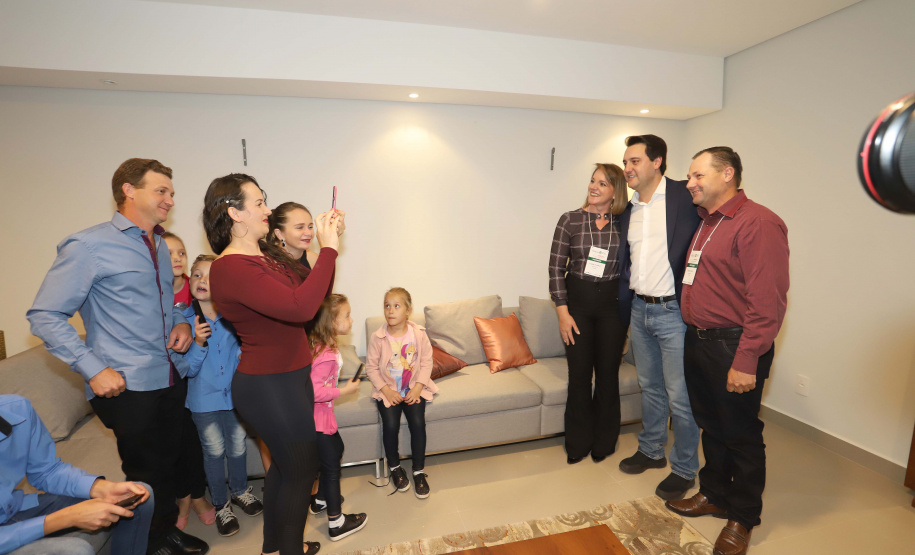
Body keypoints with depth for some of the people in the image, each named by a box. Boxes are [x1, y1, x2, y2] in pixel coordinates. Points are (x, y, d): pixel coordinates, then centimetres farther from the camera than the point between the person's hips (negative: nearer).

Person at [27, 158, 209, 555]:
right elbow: (45, 315, -10)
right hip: (129, 387, -6)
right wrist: (94, 369, -17)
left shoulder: (159, 246, 13)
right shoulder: (89, 246, -10)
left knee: (169, 463, 18)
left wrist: (181, 323, 4)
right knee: (147, 475, 8)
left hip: (172, 379, 7)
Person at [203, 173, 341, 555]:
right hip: (269, 387, -9)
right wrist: (328, 249, -28)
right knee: (302, 470, 9)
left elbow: (315, 292, 11)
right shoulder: (230, 268, -22)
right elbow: (300, 308, -35)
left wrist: (328, 244, 0)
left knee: (285, 465, 24)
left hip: (289, 378, 9)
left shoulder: (267, 253, 6)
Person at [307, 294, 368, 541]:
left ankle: (321, 500, 44)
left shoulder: (320, 345, 1)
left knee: (336, 449, 25)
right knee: (331, 464, 4)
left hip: (322, 412, 10)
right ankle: (336, 523, 21)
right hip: (318, 417, -10)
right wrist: (345, 390, -23)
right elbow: (314, 392, -31)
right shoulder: (327, 355, -29)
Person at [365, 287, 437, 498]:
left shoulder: (419, 334, -8)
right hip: (387, 390, 0)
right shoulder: (377, 338, -10)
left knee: (418, 422, -18)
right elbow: (371, 367, -4)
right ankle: (395, 467, 11)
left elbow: (426, 362, -2)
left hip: (414, 388, 0)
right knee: (390, 424, -19)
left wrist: (417, 388, -12)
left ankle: (419, 471, 4)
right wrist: (386, 391, -13)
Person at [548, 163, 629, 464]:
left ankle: (604, 441, 32)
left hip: (612, 304, 1)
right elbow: (556, 268, -4)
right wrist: (562, 312, -8)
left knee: (607, 374, 10)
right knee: (579, 375, 6)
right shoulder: (570, 220, -3)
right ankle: (578, 442, 27)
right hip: (577, 303, 0)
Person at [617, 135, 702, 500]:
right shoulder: (629, 211, 11)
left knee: (680, 396, 5)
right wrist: (621, 317, 13)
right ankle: (651, 451, 38)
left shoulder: (683, 196, -9)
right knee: (650, 387, 20)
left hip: (673, 311, -6)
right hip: (639, 309, 6)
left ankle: (684, 469, 25)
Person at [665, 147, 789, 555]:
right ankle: (714, 494, 38)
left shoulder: (758, 222, -15)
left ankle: (742, 518, 28)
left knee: (741, 434, 8)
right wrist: (693, 333, 14)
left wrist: (747, 361, -23)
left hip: (732, 347, -8)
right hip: (697, 341, 8)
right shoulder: (705, 223, 14)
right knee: (710, 426, 20)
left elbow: (768, 300, -22)